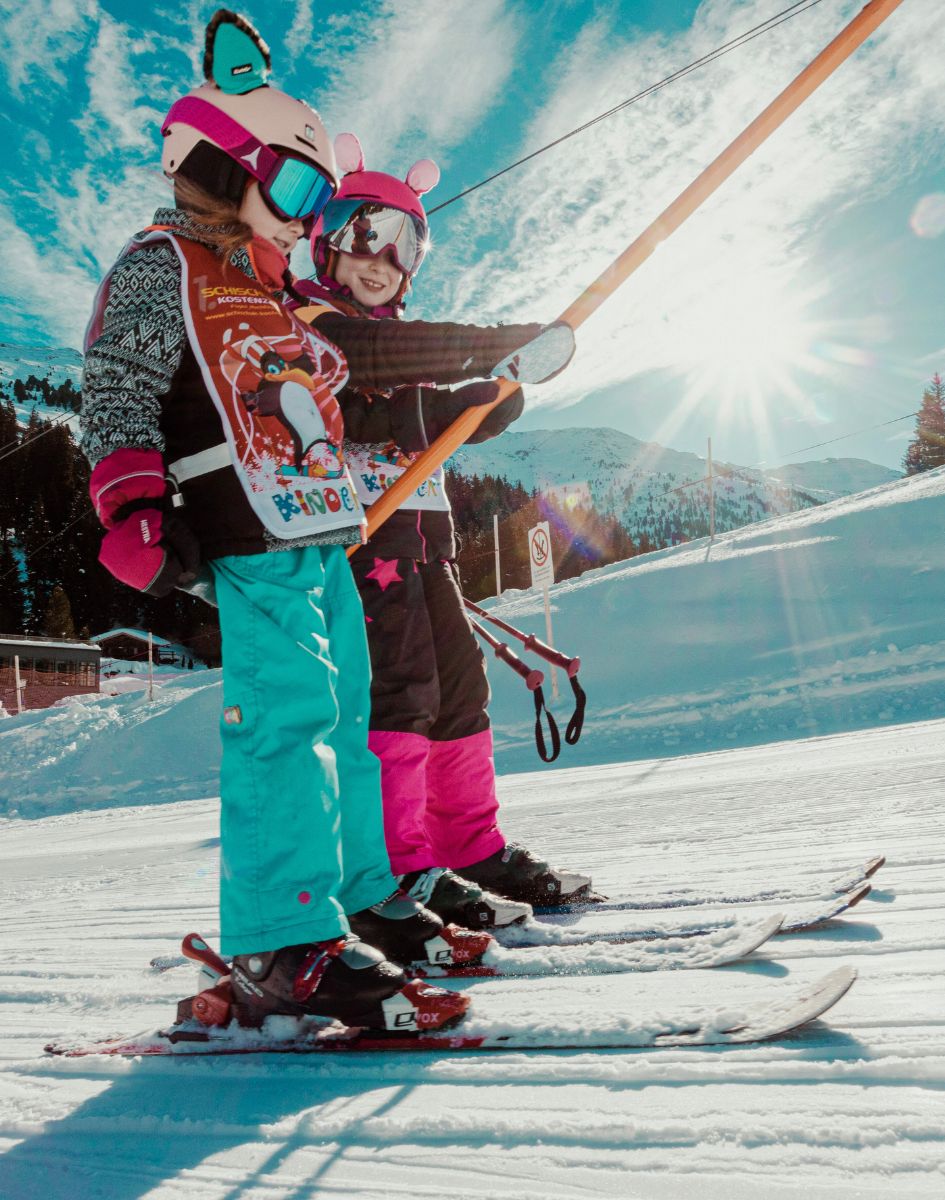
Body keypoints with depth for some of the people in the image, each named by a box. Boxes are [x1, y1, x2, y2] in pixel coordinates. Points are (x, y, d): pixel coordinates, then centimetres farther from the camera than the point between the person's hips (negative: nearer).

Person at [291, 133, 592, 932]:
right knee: (401, 686, -15)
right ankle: (401, 872, -11)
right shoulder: (310, 320, -1)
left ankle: (475, 848, 17)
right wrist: (510, 345, -24)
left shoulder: (388, 338, 26)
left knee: (459, 682, 8)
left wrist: (502, 387, 5)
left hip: (421, 530, 9)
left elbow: (432, 422, 26)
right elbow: (377, 354, -23)